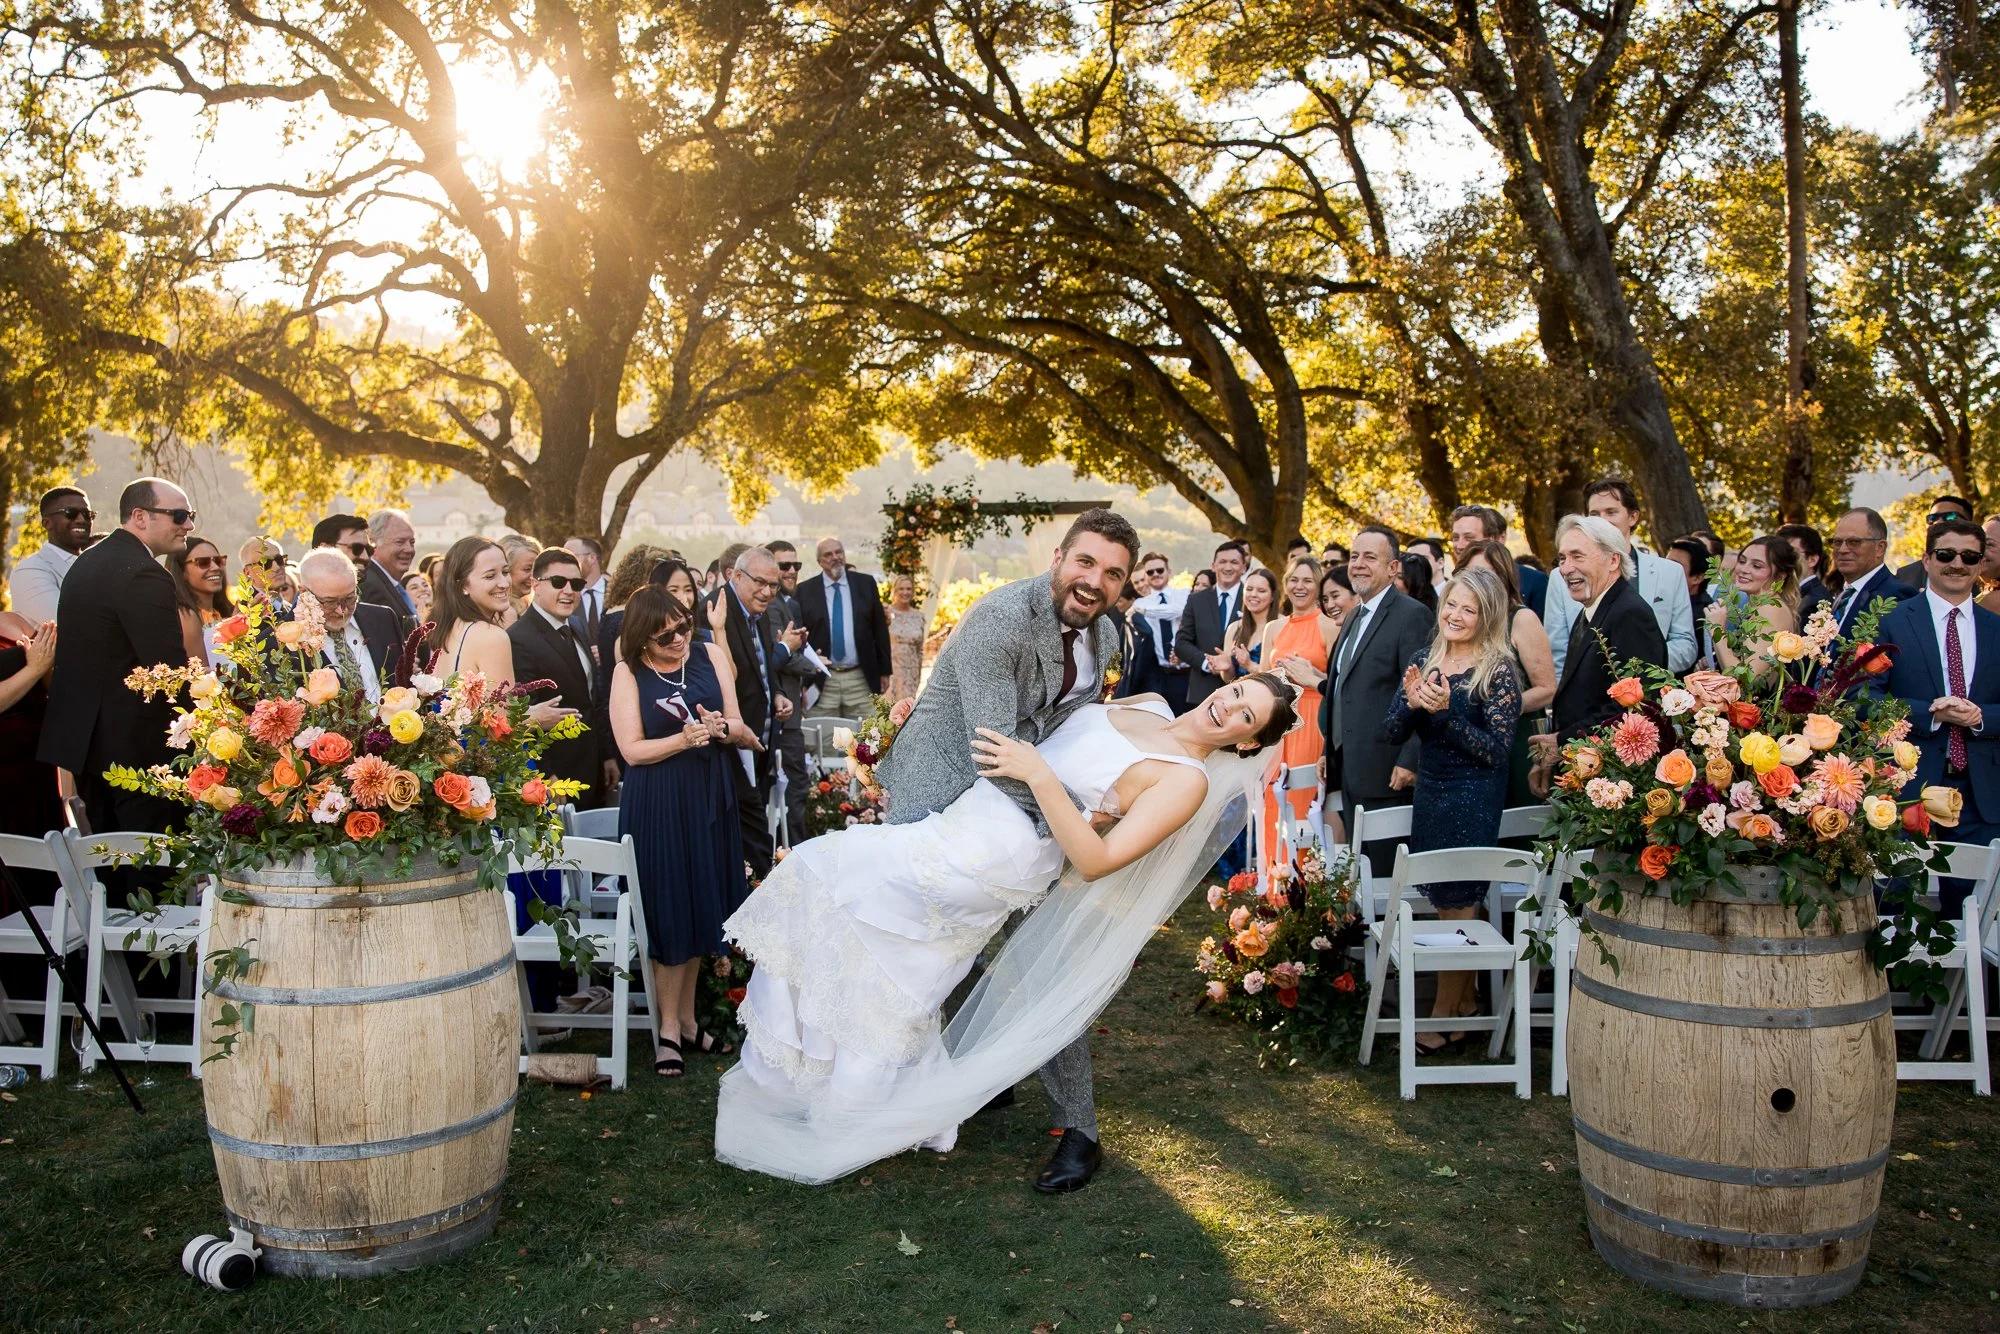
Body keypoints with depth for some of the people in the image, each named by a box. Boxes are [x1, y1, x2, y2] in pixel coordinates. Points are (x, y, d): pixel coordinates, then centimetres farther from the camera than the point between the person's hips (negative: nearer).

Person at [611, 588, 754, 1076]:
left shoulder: (709, 655, 2)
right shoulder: (628, 672, -6)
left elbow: (740, 729, 6)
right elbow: (631, 749, -10)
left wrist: (721, 728, -16)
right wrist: (685, 739, -22)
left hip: (709, 798, 4)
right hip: (657, 805, -4)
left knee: (701, 905, 11)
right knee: (670, 910, 1)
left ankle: (687, 1021, 24)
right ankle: (670, 1029, 13)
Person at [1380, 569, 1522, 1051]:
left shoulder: (1498, 670, -12)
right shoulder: (1426, 660, 5)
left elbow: (1497, 750, -17)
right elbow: (1392, 734, 3)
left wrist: (1445, 710, -26)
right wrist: (1411, 703, -17)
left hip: (1473, 799, -6)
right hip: (1429, 792, 6)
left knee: (1456, 906, 1)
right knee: (1449, 903, 13)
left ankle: (1444, 1016, 11)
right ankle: (1465, 999, 27)